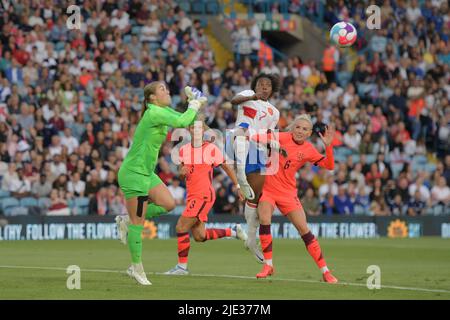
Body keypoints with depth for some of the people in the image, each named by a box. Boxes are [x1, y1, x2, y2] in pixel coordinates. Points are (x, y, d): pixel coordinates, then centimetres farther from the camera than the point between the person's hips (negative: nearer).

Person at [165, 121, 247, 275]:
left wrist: (238, 187, 3)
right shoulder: (184, 150, 9)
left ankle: (182, 266, -4)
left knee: (181, 227, -13)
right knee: (199, 236, 10)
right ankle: (233, 231, 28)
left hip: (204, 196, -7)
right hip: (192, 197, 7)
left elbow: (226, 167, 2)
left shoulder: (211, 149, -8)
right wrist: (182, 171, -6)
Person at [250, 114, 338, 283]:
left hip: (288, 191, 1)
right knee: (264, 220, -22)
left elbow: (329, 166, -7)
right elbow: (256, 138, -6)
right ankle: (268, 265, -6)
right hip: (268, 188, -1)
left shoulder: (309, 150, -3)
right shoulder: (282, 138, -8)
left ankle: (325, 271, 4)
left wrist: (328, 145, -19)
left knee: (304, 230, -2)